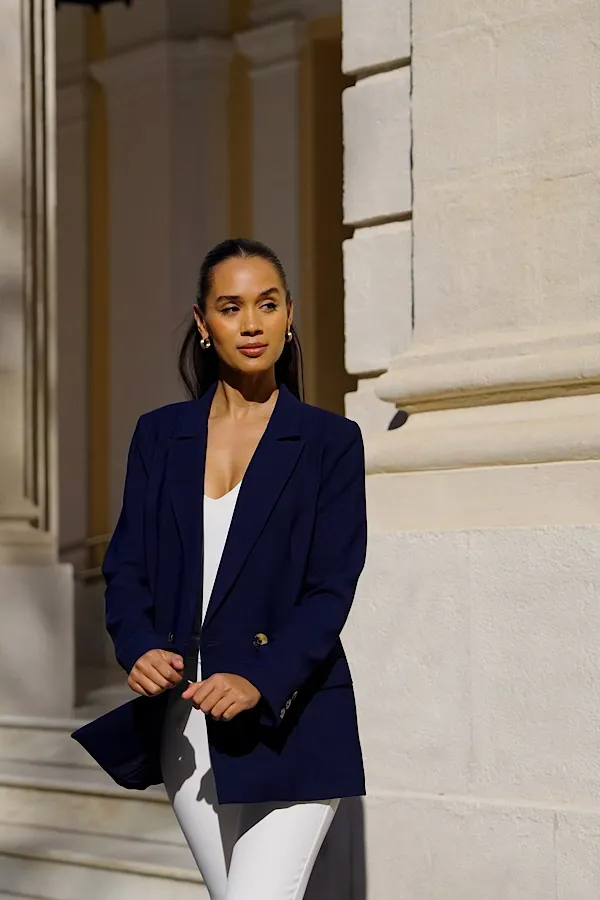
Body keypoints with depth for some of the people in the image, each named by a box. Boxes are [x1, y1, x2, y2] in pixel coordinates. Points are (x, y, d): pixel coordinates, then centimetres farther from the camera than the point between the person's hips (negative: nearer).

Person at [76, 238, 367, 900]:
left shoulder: (329, 441, 0)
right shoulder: (161, 435, 10)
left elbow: (332, 589, -6)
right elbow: (127, 565, 8)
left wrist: (261, 681, -21)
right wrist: (139, 647, -13)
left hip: (289, 724, -4)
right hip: (185, 727, 4)